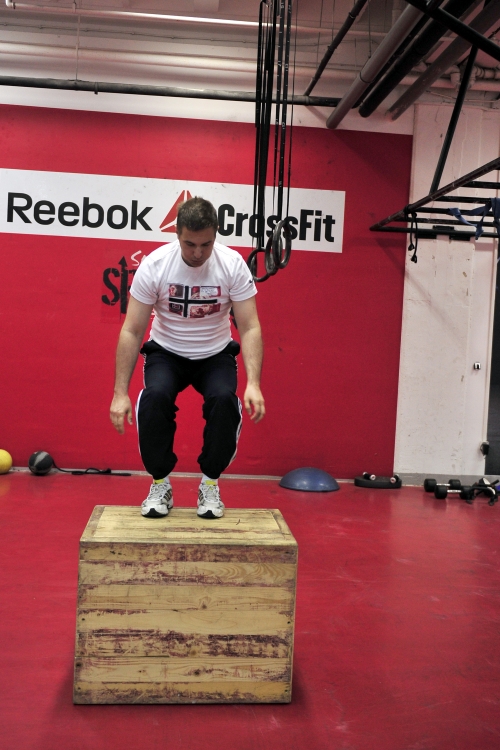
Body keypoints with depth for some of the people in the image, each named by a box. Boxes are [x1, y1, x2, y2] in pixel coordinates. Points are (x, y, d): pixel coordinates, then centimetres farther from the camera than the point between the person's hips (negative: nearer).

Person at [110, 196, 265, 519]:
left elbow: (250, 328, -20)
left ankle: (210, 484, -7)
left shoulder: (233, 264, -20)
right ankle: (161, 484, -9)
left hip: (216, 354, 1)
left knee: (224, 399, -29)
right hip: (167, 352, 0)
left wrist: (253, 384, -34)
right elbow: (131, 331, -18)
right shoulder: (154, 265, -22)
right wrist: (120, 392, -23)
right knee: (155, 397, -30)